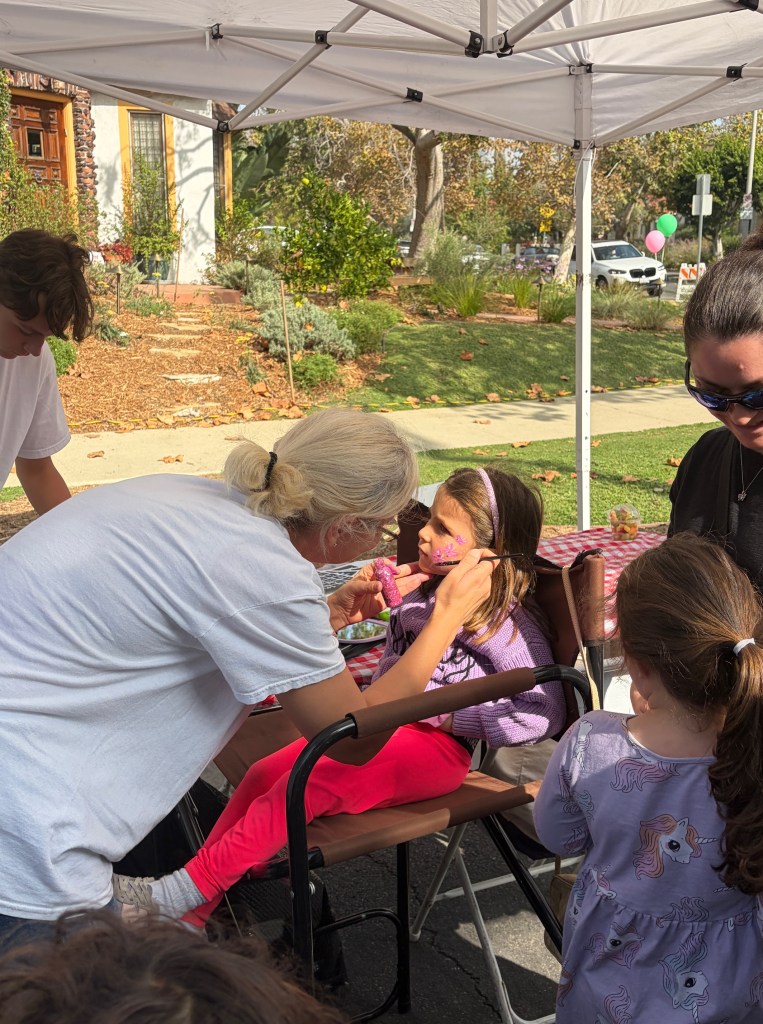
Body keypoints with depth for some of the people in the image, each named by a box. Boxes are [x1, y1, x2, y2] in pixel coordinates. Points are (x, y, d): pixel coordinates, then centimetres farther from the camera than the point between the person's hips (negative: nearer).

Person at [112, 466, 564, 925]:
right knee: (264, 774, -10)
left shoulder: (507, 623, -11)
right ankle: (187, 920, -5)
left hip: (436, 745, -8)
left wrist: (448, 715, -17)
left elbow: (546, 712, -16)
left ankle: (190, 890, -17)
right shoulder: (423, 591, 12)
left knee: (306, 786, -27)